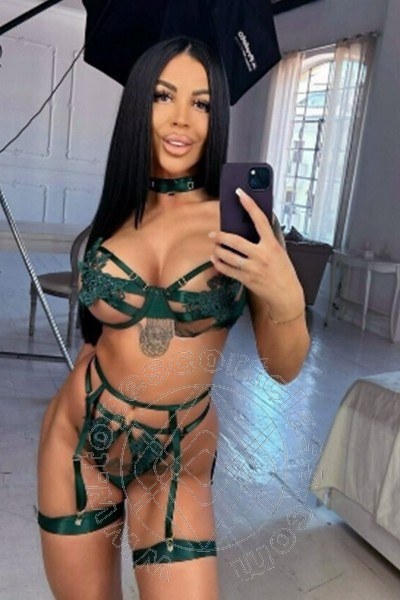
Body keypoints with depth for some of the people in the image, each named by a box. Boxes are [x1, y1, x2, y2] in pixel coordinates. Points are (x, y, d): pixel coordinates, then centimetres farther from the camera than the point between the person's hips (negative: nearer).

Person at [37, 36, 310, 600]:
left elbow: (284, 368, -10)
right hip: (79, 441, 3)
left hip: (178, 460, -2)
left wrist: (286, 296, -28)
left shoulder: (242, 218, -11)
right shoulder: (117, 211, -2)